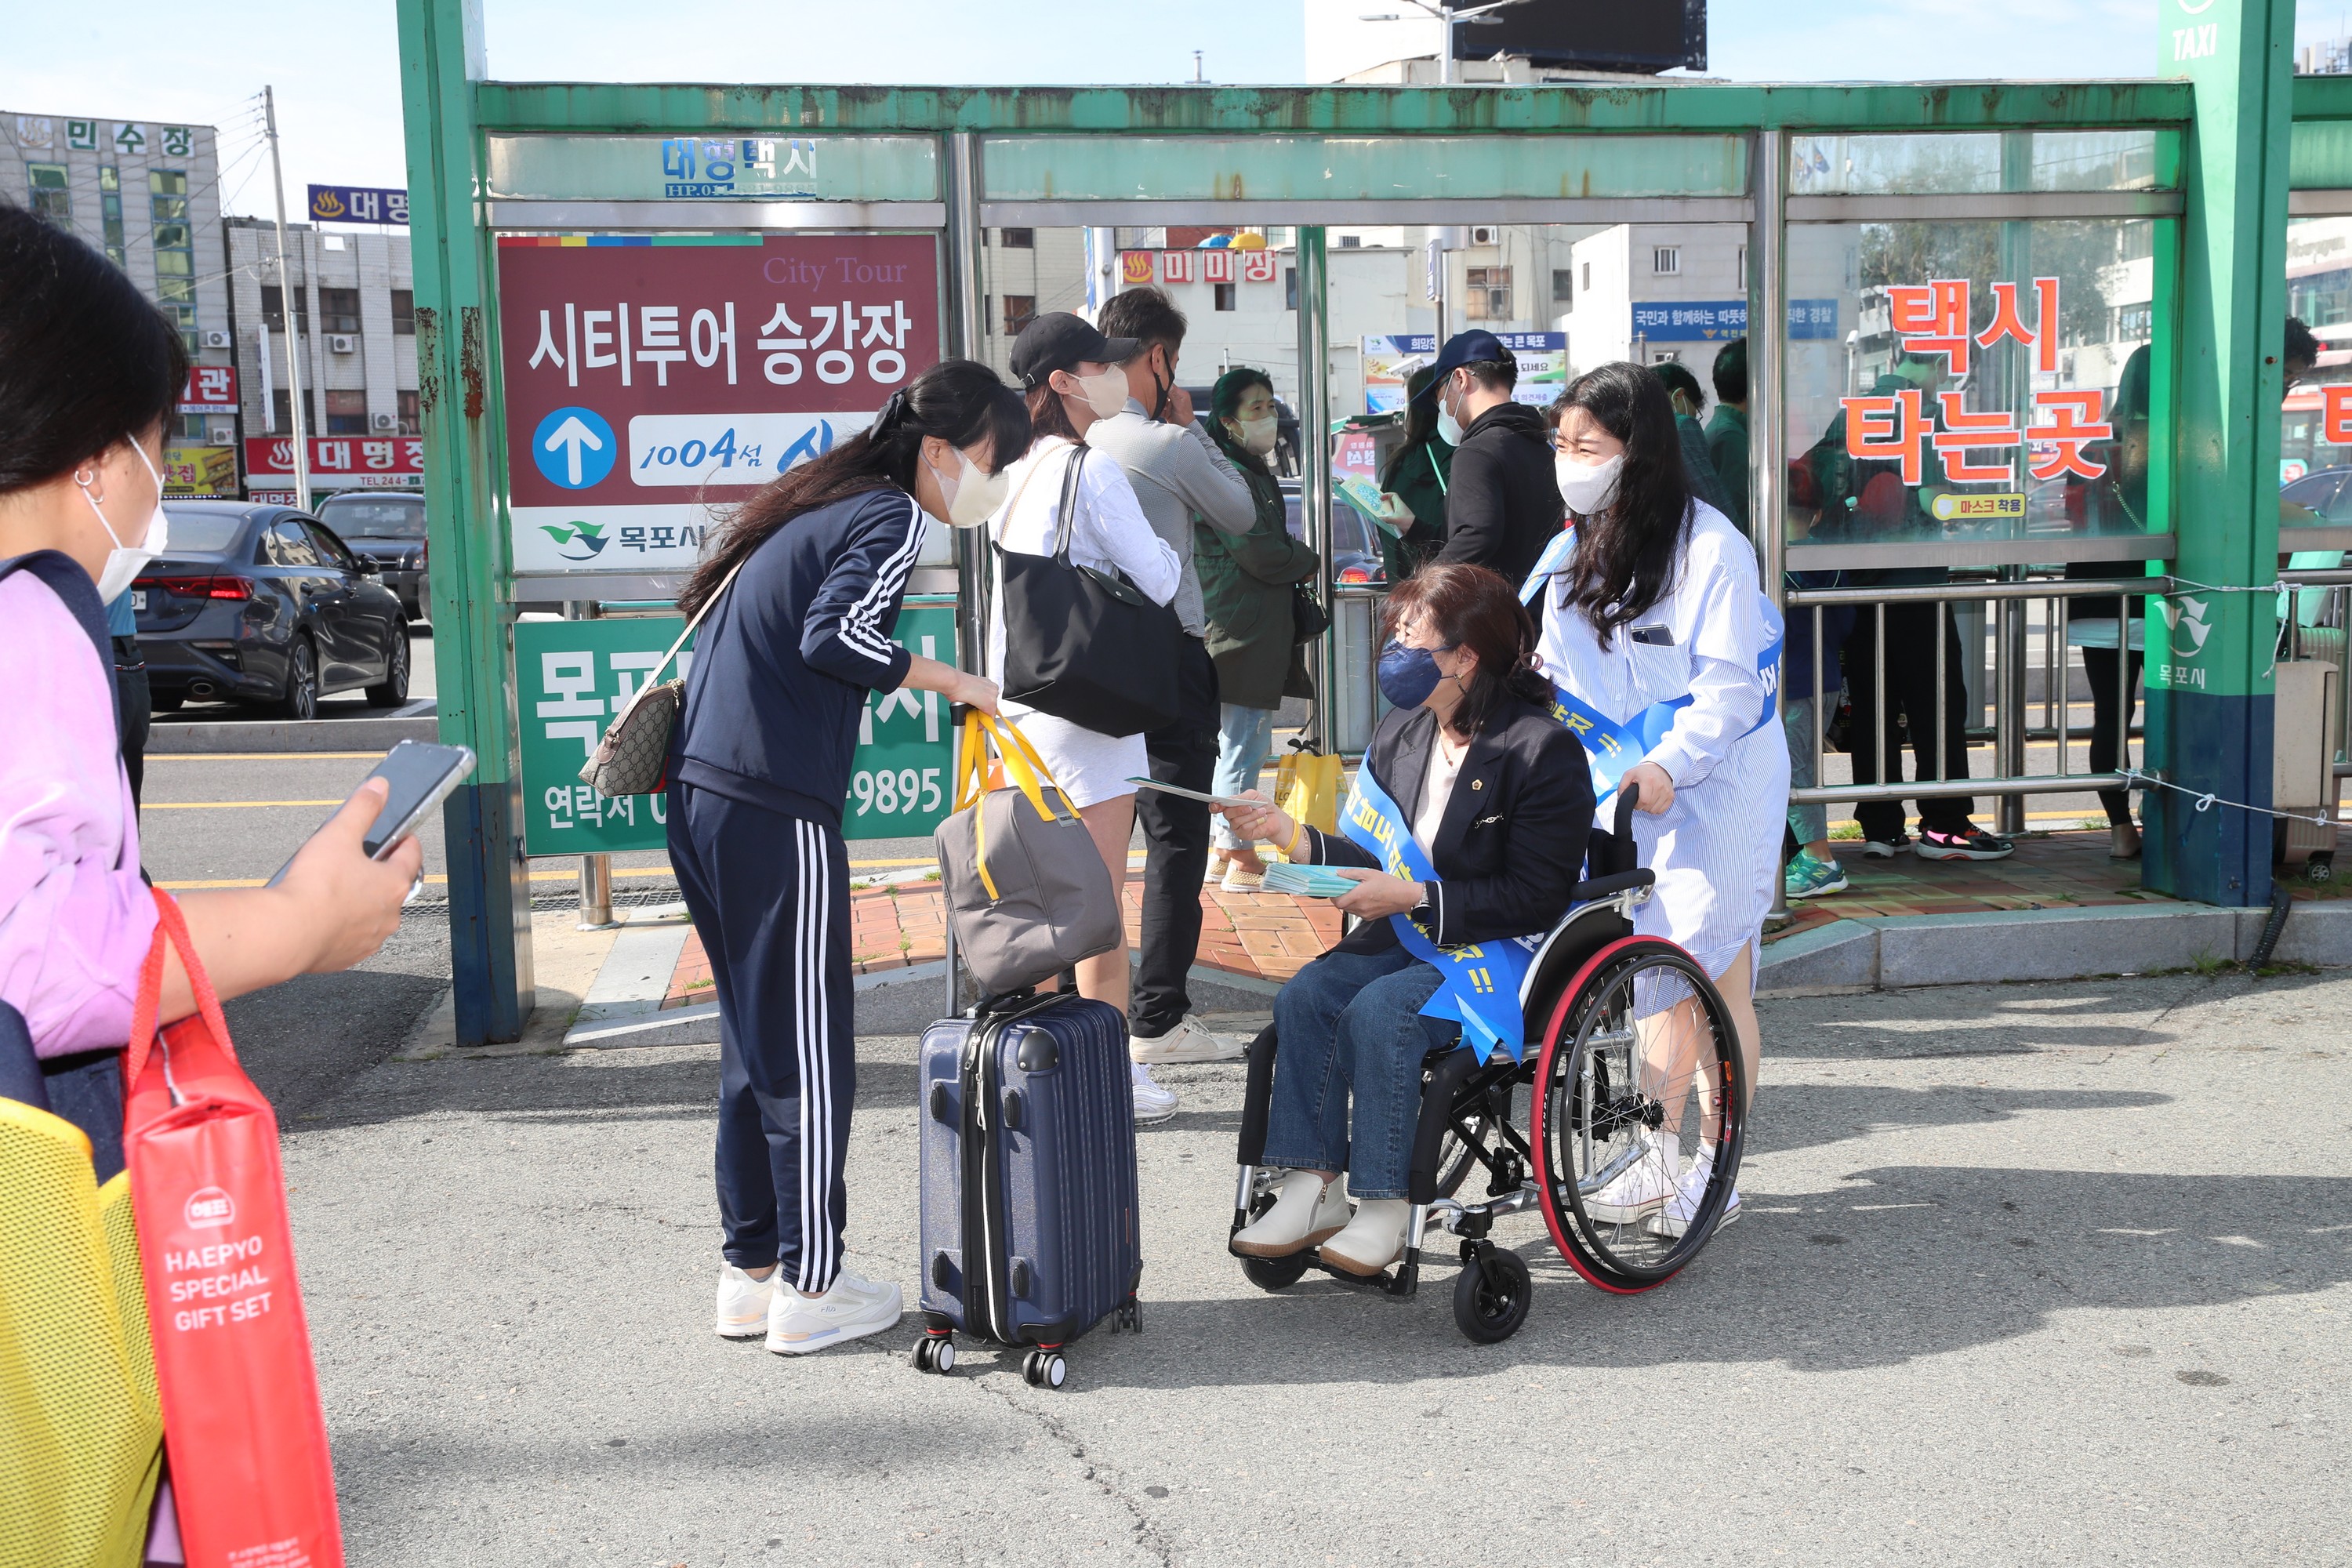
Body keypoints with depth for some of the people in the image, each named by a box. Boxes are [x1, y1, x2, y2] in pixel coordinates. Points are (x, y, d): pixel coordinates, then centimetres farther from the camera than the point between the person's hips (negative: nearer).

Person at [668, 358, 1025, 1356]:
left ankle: (749, 1271, 24)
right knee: (808, 1053, 1)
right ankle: (808, 1289, 10)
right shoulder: (891, 517, -7)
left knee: (753, 1040, 16)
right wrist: (942, 678, -10)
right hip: (774, 812, -9)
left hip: (701, 793, 9)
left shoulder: (819, 504, 19)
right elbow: (834, 636, -22)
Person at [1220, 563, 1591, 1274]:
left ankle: (1386, 1208, -17)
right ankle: (1314, 1189, -12)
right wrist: (1293, 835, -1)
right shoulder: (1400, 732, 9)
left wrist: (1416, 899, -21)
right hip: (1409, 935, 7)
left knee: (1380, 1009, -30)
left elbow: (1537, 899, -17)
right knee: (1304, 995, -18)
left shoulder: (1543, 749, -14)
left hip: (1506, 951, -7)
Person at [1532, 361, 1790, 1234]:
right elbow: (1558, 674, 14)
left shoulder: (1709, 546, -13)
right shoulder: (1574, 554, 11)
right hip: (1623, 788, 6)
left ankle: (1712, 1173, 9)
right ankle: (1655, 1162, 18)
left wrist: (1670, 765, -28)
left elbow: (1728, 684, -17)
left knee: (1713, 980, -1)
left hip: (1713, 783, -6)